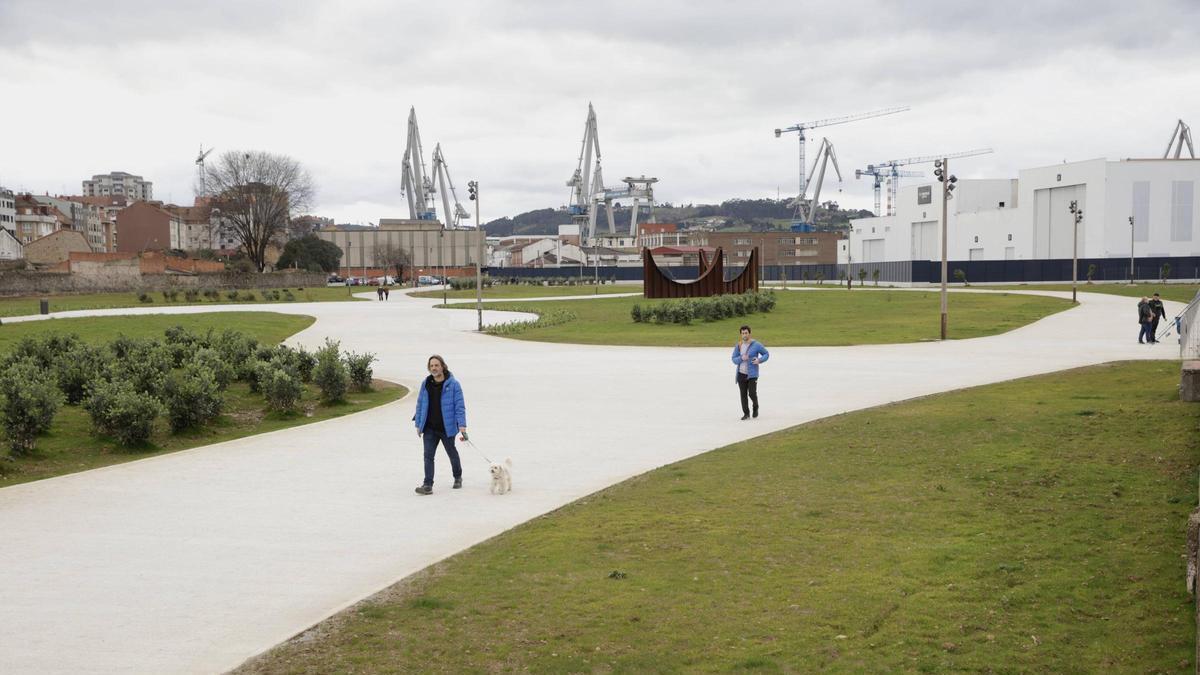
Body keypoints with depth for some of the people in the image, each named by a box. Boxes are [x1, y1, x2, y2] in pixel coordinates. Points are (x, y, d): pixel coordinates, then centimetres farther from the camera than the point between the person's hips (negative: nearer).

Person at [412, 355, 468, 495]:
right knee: (428, 456, -6)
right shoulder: (425, 384, 2)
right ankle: (428, 485, -6)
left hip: (447, 427, -3)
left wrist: (462, 425, -19)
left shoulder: (452, 384, -11)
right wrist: (418, 424, 8)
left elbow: (459, 406, -12)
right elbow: (420, 405, 9)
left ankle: (458, 477, 40)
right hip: (429, 428, 3)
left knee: (452, 453, 17)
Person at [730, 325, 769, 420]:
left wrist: (759, 360, -17)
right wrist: (741, 358, -18)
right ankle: (746, 414, 11)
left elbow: (766, 354, 2)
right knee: (743, 394, 1)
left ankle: (755, 407, 21)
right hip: (741, 374, 3)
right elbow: (734, 360, 3)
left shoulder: (756, 345, -8)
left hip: (752, 374, -3)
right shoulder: (738, 345, 1)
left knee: (752, 394, -9)